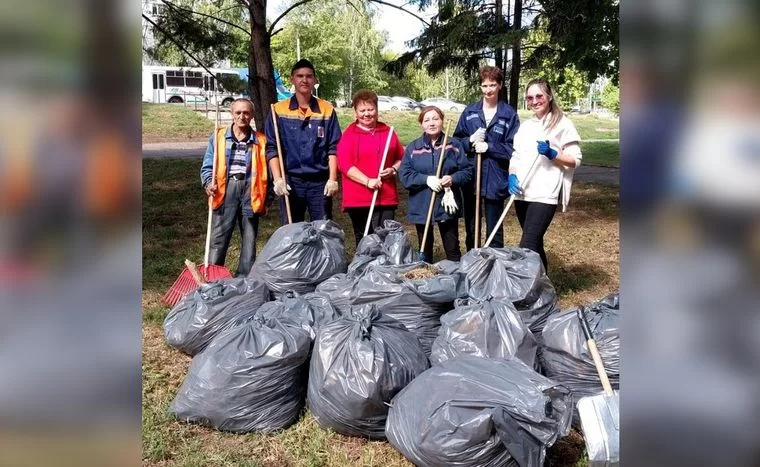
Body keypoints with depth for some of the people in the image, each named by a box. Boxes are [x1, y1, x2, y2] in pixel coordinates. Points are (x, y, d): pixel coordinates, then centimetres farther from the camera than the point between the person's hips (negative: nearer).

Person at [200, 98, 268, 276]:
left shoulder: (261, 141, 9)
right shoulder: (218, 137, 8)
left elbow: (265, 172, 11)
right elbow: (207, 166, 6)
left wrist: (265, 199, 7)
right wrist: (209, 182, -14)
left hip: (250, 190, 1)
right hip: (226, 189, -1)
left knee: (249, 238, 7)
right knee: (218, 237, -2)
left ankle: (245, 279, 17)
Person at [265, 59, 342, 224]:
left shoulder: (327, 110, 5)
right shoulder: (279, 110, 3)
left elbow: (334, 148, 4)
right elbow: (271, 148, 1)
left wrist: (333, 179, -4)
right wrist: (277, 178, -9)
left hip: (320, 180, 1)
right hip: (290, 181, 0)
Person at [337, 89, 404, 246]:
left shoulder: (388, 132, 12)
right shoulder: (349, 135, 1)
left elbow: (401, 158, 19)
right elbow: (344, 165, -9)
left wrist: (393, 169, -3)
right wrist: (368, 181, -19)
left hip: (386, 198, 2)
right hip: (358, 199, -2)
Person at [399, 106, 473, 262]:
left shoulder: (453, 145, 1)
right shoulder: (413, 147, 1)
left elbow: (467, 170, -1)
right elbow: (404, 175, -5)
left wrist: (453, 179, -20)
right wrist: (426, 179, -20)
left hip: (447, 205, -1)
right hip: (421, 207, 1)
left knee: (452, 249, 8)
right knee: (425, 250, 14)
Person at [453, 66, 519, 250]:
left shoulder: (509, 114, -3)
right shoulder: (470, 111, 6)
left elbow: (513, 148, -7)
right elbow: (456, 140, 7)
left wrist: (489, 147, -17)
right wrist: (470, 140, -13)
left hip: (495, 179, -3)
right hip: (470, 177, 4)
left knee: (494, 228, 6)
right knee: (471, 226, 15)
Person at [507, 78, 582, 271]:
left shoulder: (563, 124, -1)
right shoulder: (525, 125, 16)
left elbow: (575, 160, -4)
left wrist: (551, 154, -19)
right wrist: (512, 175, -1)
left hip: (544, 194, -6)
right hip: (521, 193, 6)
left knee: (527, 246, -14)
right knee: (535, 244, 14)